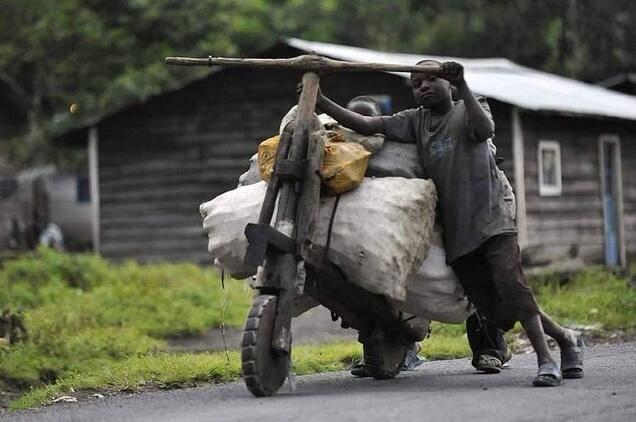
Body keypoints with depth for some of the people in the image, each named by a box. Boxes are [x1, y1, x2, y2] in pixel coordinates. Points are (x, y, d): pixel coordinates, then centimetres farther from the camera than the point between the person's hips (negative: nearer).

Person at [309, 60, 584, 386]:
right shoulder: (414, 121, 14)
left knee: (510, 285, -23)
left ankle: (546, 361, -17)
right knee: (493, 306, 1)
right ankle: (566, 339, 19)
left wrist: (461, 87, -32)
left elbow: (485, 129, -21)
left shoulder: (466, 112, 3)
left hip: (491, 221, -4)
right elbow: (367, 125, 5)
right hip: (456, 233, 4)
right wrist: (320, 102, -6)